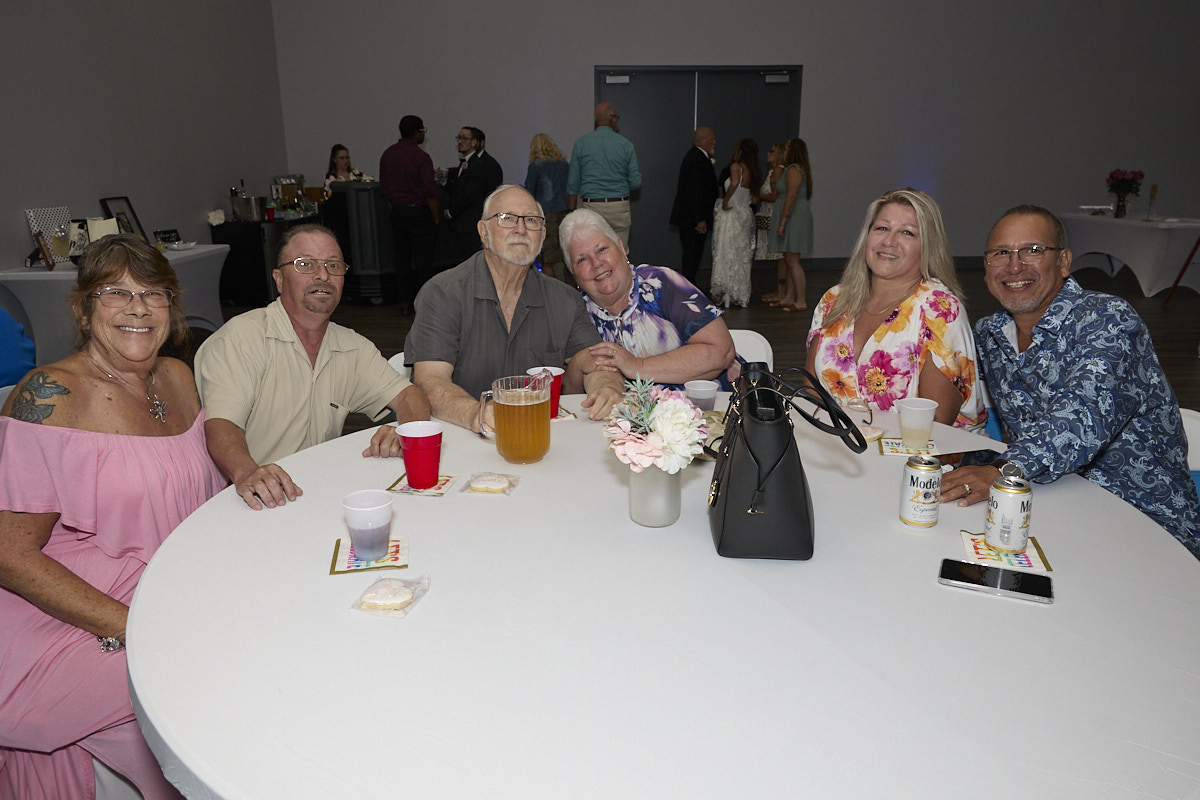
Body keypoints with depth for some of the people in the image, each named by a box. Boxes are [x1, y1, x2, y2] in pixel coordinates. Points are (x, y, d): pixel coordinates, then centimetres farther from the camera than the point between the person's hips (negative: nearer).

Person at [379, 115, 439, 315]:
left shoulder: (387, 155, 7)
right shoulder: (421, 157, -13)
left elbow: (384, 189, 10)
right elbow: (430, 192, -15)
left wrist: (393, 211, 17)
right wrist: (435, 218, -8)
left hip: (397, 212, 6)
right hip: (419, 212, -6)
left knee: (402, 257, 11)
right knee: (423, 259, 0)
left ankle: (405, 303, 14)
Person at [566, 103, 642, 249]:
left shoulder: (581, 143, 4)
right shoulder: (625, 144, 2)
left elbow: (573, 183, 4)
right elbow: (636, 183, 1)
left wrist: (572, 212, 11)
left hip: (591, 206, 0)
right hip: (619, 208, 0)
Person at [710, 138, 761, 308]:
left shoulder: (736, 166, -12)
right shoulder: (756, 172, 8)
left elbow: (735, 183, -31)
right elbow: (753, 197, 12)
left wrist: (725, 200, -20)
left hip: (730, 213, -6)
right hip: (746, 214, 6)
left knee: (726, 254, -1)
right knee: (743, 256, 11)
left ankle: (725, 293, -2)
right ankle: (742, 295, 16)